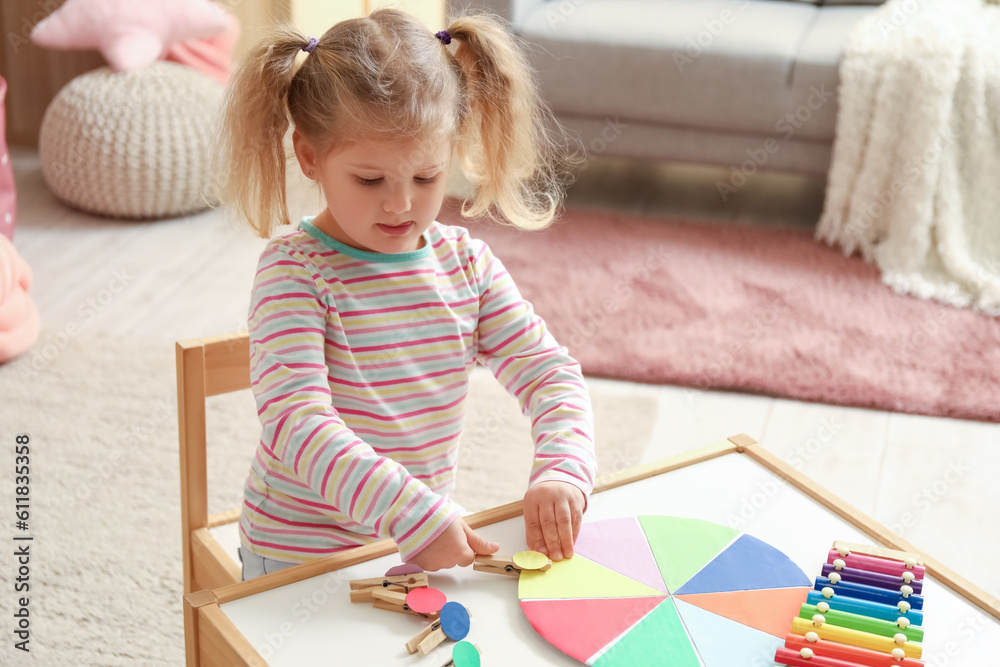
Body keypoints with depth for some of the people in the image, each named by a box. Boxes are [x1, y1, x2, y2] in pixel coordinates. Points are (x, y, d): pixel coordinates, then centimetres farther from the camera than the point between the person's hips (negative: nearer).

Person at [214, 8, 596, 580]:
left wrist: (563, 471, -21)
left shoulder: (467, 262, 1)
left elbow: (549, 372, -1)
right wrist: (413, 514, -37)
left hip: (424, 541, 4)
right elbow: (296, 422, -27)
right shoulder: (294, 271, -15)